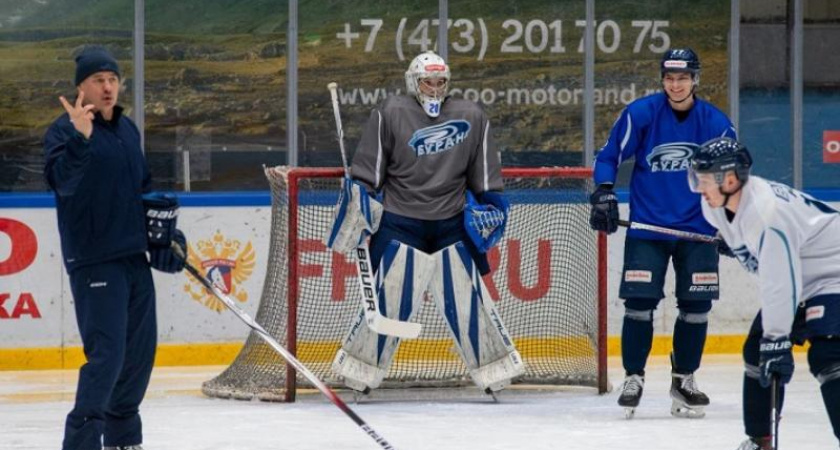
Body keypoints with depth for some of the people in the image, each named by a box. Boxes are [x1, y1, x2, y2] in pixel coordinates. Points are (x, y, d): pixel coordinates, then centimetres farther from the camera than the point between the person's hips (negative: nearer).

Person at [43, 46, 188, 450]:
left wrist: (163, 234, 19)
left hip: (133, 257, 8)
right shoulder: (65, 130, -11)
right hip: (94, 261, -8)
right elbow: (61, 180, -29)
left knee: (140, 349, 13)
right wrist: (79, 139, -44)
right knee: (107, 352, -16)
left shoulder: (127, 130, 14)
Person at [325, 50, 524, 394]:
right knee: (388, 301, -5)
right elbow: (368, 170, -1)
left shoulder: (471, 118, 6)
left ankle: (494, 368, 11)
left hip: (452, 227, 2)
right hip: (399, 225, -2)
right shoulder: (390, 115, -4)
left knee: (468, 299, 2)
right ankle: (359, 370, 5)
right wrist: (359, 197, -8)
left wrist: (491, 205, 7)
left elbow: (484, 174, 14)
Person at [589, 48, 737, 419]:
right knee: (639, 302, -6)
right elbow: (609, 155, 1)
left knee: (696, 305, 2)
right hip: (647, 227, -2)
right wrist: (603, 193, -12)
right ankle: (633, 378, 7)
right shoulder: (641, 114, -8)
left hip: (698, 230, 2)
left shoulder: (716, 123, -3)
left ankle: (684, 379, 17)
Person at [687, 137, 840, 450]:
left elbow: (781, 283, -36)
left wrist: (777, 341, -37)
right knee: (757, 351, 10)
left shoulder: (768, 213, -33)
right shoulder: (719, 205, -6)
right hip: (796, 282, 10)